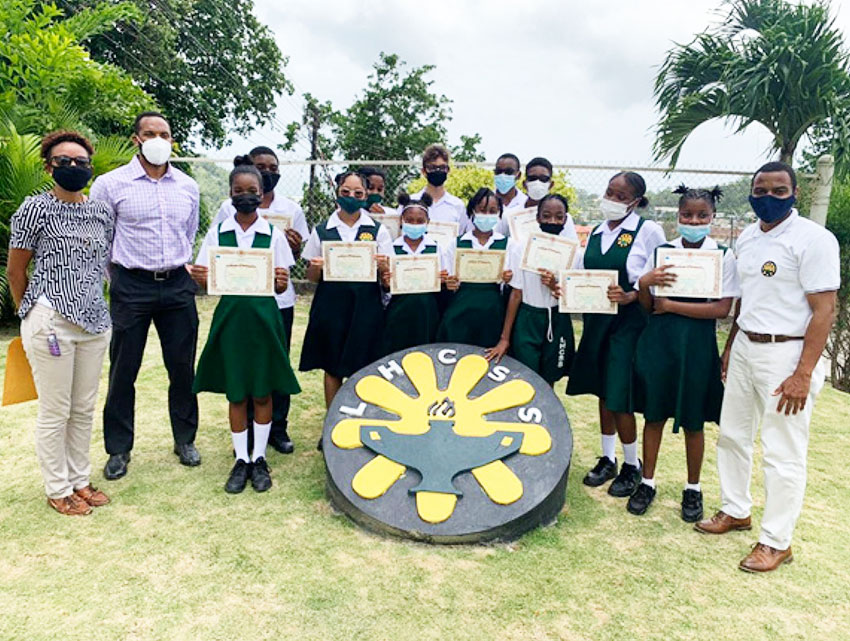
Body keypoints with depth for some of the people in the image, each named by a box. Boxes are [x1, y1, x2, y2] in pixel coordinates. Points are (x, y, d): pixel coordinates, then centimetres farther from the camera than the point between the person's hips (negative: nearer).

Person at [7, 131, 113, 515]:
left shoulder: (101, 211, 8)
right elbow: (15, 271, 0)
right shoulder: (35, 209, -7)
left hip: (94, 321, 5)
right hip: (51, 322, -5)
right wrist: (32, 314, 8)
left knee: (84, 409, 14)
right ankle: (58, 491, 19)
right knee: (55, 412, 4)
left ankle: (80, 480, 28)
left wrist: (93, 303, 16)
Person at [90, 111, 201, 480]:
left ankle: (185, 439, 24)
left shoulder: (188, 187, 8)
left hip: (178, 286, 3)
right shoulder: (110, 184, -3)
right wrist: (118, 278, 3)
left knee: (182, 367, 8)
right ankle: (118, 449, 19)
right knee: (123, 371, 5)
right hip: (130, 288, -3)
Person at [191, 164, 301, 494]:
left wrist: (281, 281, -21)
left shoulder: (273, 234, 1)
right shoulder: (217, 232, 3)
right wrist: (200, 278, -18)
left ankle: (259, 459, 22)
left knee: (262, 391, 8)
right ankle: (241, 460, 22)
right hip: (229, 315, 1)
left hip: (263, 315, -1)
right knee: (235, 392, 8)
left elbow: (281, 285, 1)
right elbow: (207, 281, 4)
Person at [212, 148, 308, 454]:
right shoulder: (230, 208, 2)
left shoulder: (291, 209, 7)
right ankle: (246, 430, 20)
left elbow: (296, 257, 10)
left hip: (280, 299, 1)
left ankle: (278, 428, 21)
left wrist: (295, 246, -12)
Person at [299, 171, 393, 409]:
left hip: (366, 307, 0)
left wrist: (382, 267, -16)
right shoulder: (321, 231, 6)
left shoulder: (378, 231, 6)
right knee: (332, 369, 7)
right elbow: (312, 277, 10)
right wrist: (316, 268, -12)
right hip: (331, 306, 1)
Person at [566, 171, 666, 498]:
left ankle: (632, 465, 18)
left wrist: (629, 296, -27)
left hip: (629, 320, -6)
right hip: (596, 319, 6)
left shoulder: (648, 230, -7)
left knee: (619, 396, -5)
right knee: (602, 391, 14)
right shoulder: (596, 232, 11)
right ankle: (607, 459, 29)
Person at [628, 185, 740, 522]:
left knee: (693, 421, 9)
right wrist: (644, 284, -15)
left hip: (697, 344, -2)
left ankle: (693, 488, 28)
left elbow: (722, 308, -11)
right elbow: (647, 305, 6)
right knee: (654, 414, 9)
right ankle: (647, 482, 25)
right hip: (658, 339, 2)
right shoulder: (661, 251, 4)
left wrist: (670, 305, -12)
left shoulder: (723, 256, -3)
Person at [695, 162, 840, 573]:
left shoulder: (813, 239, -13)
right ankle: (736, 511, 35)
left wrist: (803, 374, -20)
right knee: (732, 435, 17)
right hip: (745, 349, 8)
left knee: (782, 454, 1)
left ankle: (776, 542, 16)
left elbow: (824, 310, -17)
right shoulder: (747, 238, 10)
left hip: (786, 354, -8)